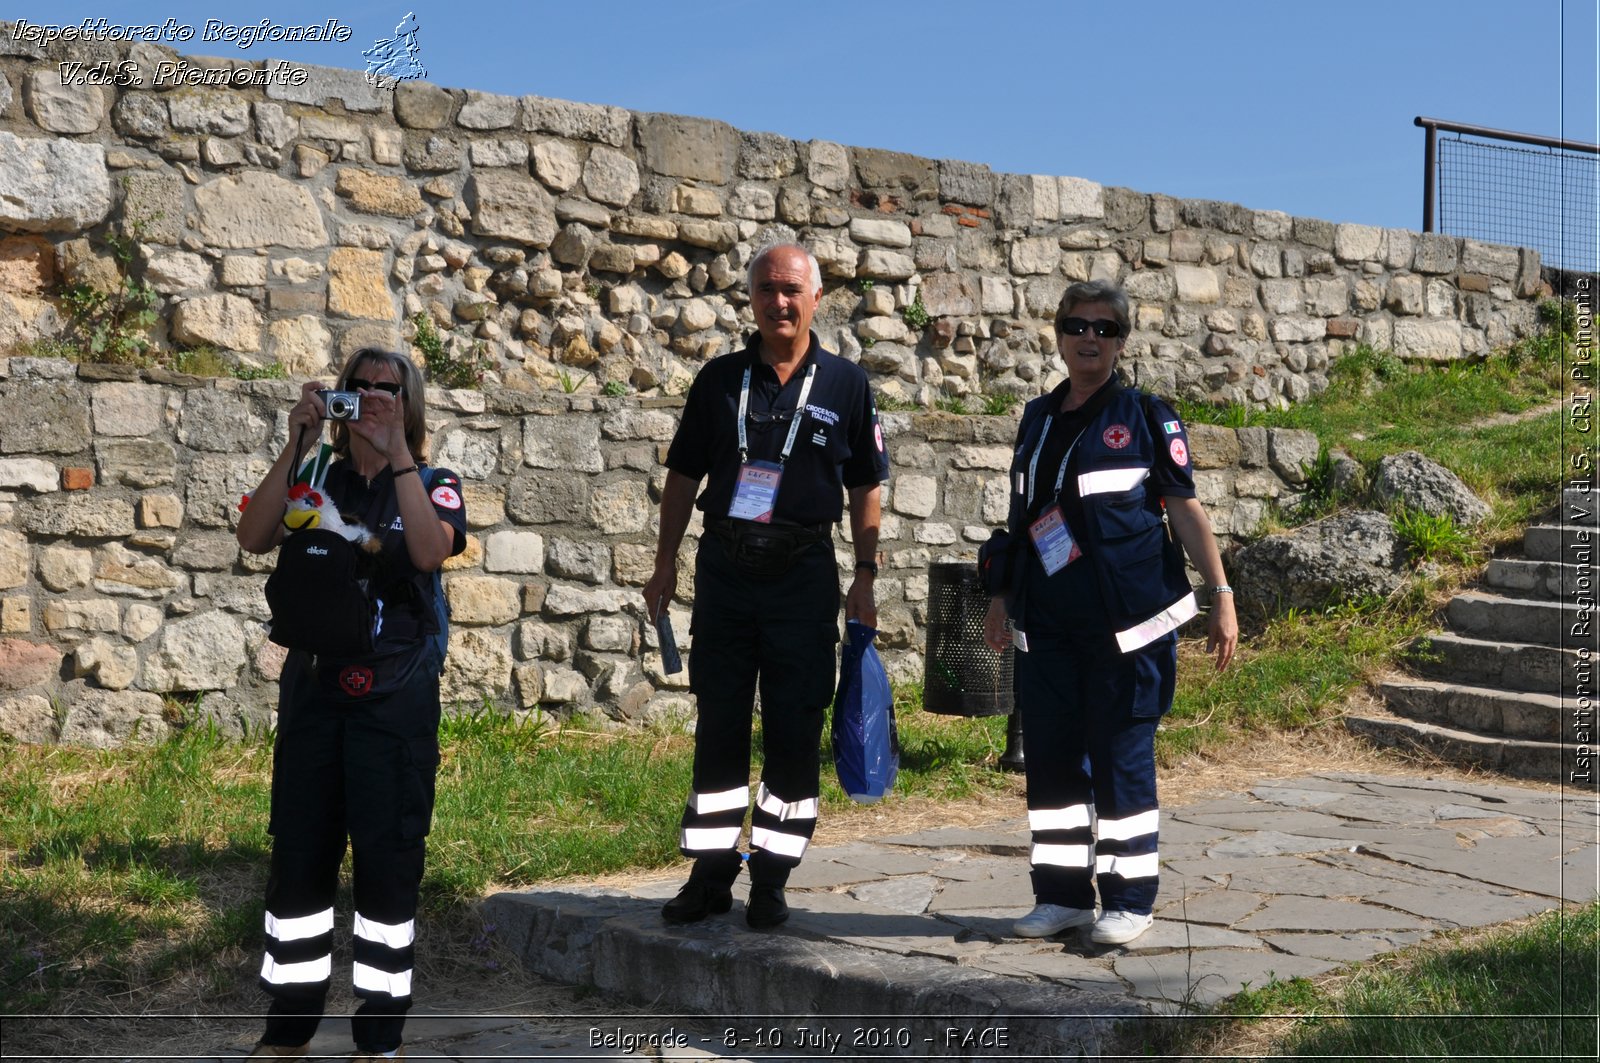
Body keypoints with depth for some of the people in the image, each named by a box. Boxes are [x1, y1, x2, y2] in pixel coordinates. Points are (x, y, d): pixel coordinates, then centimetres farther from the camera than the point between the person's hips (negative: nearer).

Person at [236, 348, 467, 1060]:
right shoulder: (316, 476, 9)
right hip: (313, 687, 2)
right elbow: (253, 537, -9)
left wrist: (397, 451, -18)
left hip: (396, 695, -2)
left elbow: (429, 551, -18)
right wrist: (297, 443, -13)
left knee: (388, 858, 0)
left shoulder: (431, 484, 4)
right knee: (299, 853, 6)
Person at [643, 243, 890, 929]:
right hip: (723, 568, 2)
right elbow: (684, 474, 11)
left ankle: (771, 880, 11)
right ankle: (711, 874, 13)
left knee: (794, 732, 1)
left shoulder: (845, 385, 3)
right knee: (718, 726, 5)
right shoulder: (721, 378, 6)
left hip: (803, 574, -1)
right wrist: (665, 563, 6)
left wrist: (865, 578, 1)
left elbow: (865, 488, 6)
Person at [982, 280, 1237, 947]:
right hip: (1046, 622, 5)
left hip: (1127, 619, -5)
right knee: (1050, 756, 7)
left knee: (1121, 758, -1)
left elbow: (1185, 508, -2)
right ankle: (1062, 894, 17)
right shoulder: (1038, 417, 13)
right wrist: (1003, 596, 20)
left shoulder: (1145, 416, -1)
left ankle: (1129, 898, 10)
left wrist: (1221, 593, -8)